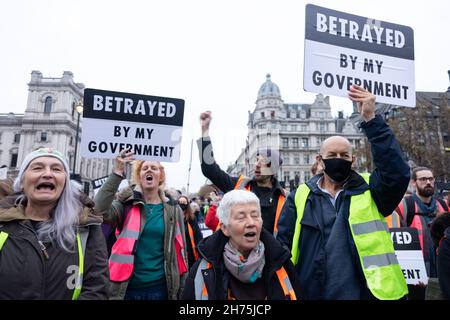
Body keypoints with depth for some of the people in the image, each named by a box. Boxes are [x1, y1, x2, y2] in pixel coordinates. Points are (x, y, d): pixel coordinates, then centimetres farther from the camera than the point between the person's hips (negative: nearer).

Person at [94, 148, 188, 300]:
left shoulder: (173, 209, 3)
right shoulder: (127, 204, 0)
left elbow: (180, 249, 5)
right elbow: (100, 210, -21)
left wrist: (182, 288, 6)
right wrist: (117, 172, -26)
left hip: (160, 287, 1)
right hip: (126, 287, 0)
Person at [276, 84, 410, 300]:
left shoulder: (369, 191, -1)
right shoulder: (301, 197, -2)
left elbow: (397, 172, -21)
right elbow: (283, 247, -1)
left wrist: (370, 120, -23)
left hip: (364, 293, 0)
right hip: (310, 293, 0)